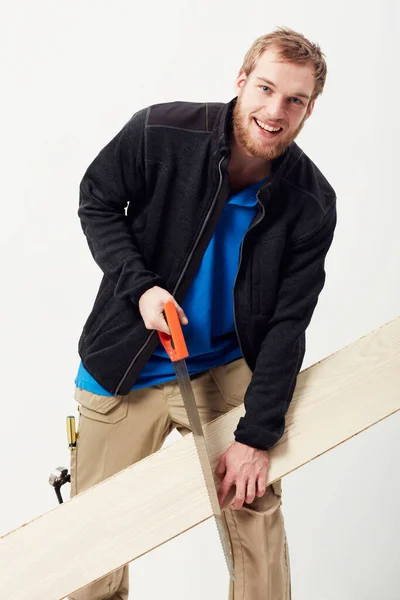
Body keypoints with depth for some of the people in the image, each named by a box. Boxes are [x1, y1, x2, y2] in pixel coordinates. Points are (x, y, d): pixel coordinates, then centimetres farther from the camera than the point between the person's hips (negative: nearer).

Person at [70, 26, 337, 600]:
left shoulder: (312, 204, -14)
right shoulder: (159, 133, -18)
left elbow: (287, 324, -12)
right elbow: (96, 202, -2)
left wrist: (257, 435, -15)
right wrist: (139, 286, -18)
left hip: (224, 371, 1)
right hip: (123, 370, 0)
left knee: (256, 506, 2)